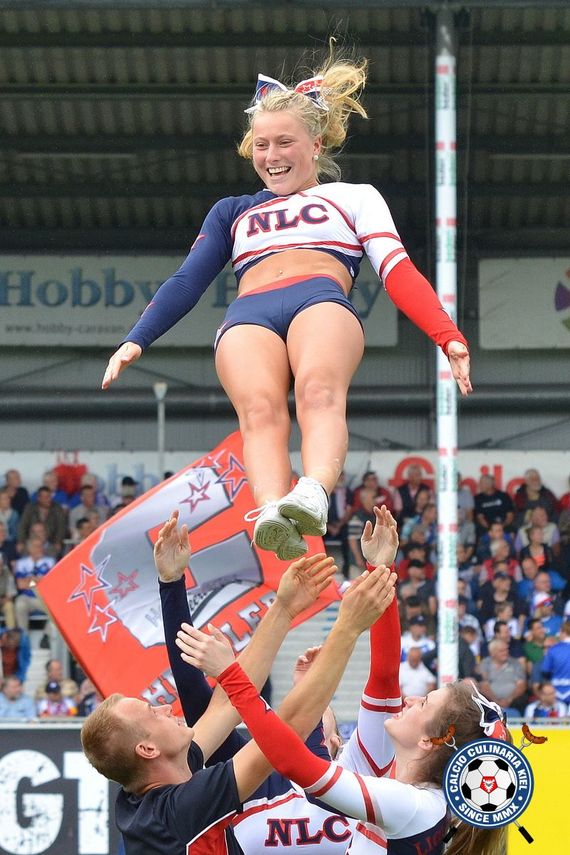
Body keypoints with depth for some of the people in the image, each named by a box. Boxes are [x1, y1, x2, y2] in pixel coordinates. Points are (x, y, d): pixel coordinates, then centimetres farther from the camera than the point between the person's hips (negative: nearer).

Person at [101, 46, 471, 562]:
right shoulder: (233, 213, 38)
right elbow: (187, 282, 27)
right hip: (249, 314, 2)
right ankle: (272, 516, -62)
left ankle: (312, 498, -67)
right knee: (259, 407, -35)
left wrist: (448, 336, -4)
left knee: (319, 391, -39)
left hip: (322, 301, -2)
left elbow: (398, 269, 14)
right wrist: (135, 341, 8)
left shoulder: (355, 197, 29)